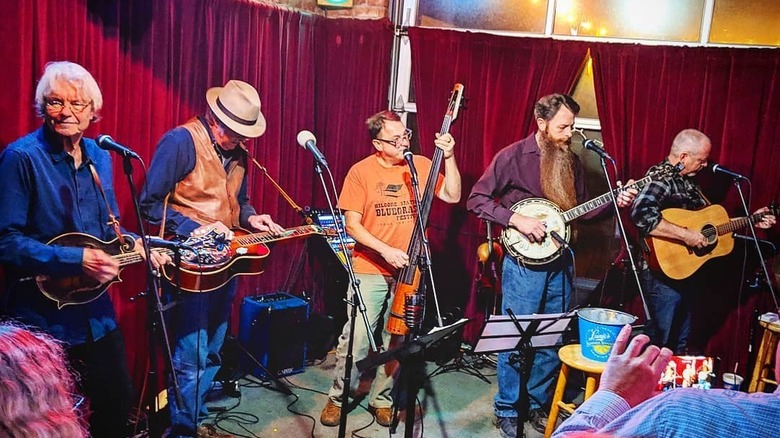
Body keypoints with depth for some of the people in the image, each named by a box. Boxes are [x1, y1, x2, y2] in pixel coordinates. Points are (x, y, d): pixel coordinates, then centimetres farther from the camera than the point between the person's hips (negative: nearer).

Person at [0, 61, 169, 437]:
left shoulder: (99, 156, 5)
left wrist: (135, 246, -4)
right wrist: (75, 261, -26)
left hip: (95, 309, 6)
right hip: (42, 316, -6)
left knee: (118, 400, 17)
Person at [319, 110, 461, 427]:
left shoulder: (421, 165, 3)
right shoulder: (361, 171, -5)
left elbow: (452, 196, 0)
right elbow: (351, 224, -7)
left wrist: (449, 157, -11)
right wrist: (385, 250, -18)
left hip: (409, 271, 3)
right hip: (370, 272, -2)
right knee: (356, 338, -3)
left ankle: (381, 399, 28)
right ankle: (337, 398, 18)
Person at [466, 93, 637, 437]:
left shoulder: (570, 160, 8)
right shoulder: (512, 156, -9)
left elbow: (579, 210, 14)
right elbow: (476, 199, -12)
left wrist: (614, 200, -1)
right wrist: (517, 219, -21)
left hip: (559, 263, 6)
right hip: (524, 263, -6)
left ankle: (536, 404, 29)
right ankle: (507, 410, 17)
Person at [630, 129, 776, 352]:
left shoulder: (687, 181, 12)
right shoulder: (660, 177, -18)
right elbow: (641, 214, -37)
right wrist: (685, 235, -31)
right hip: (665, 272, -10)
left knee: (679, 344, 21)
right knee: (659, 345, 0)